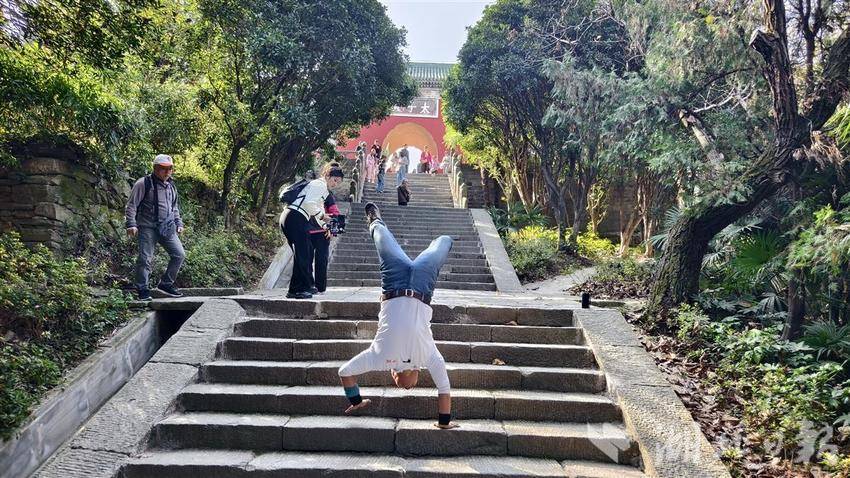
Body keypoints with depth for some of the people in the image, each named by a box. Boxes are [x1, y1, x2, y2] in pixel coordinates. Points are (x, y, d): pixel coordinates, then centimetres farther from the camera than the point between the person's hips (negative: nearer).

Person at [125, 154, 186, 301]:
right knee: (145, 259, -6)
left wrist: (179, 223, 20)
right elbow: (131, 205, -7)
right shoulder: (144, 183, -6)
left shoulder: (171, 186, 16)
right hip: (148, 227, -6)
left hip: (167, 228, 6)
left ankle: (166, 284, 14)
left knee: (179, 254, 1)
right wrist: (131, 224, -14)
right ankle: (143, 290, 4)